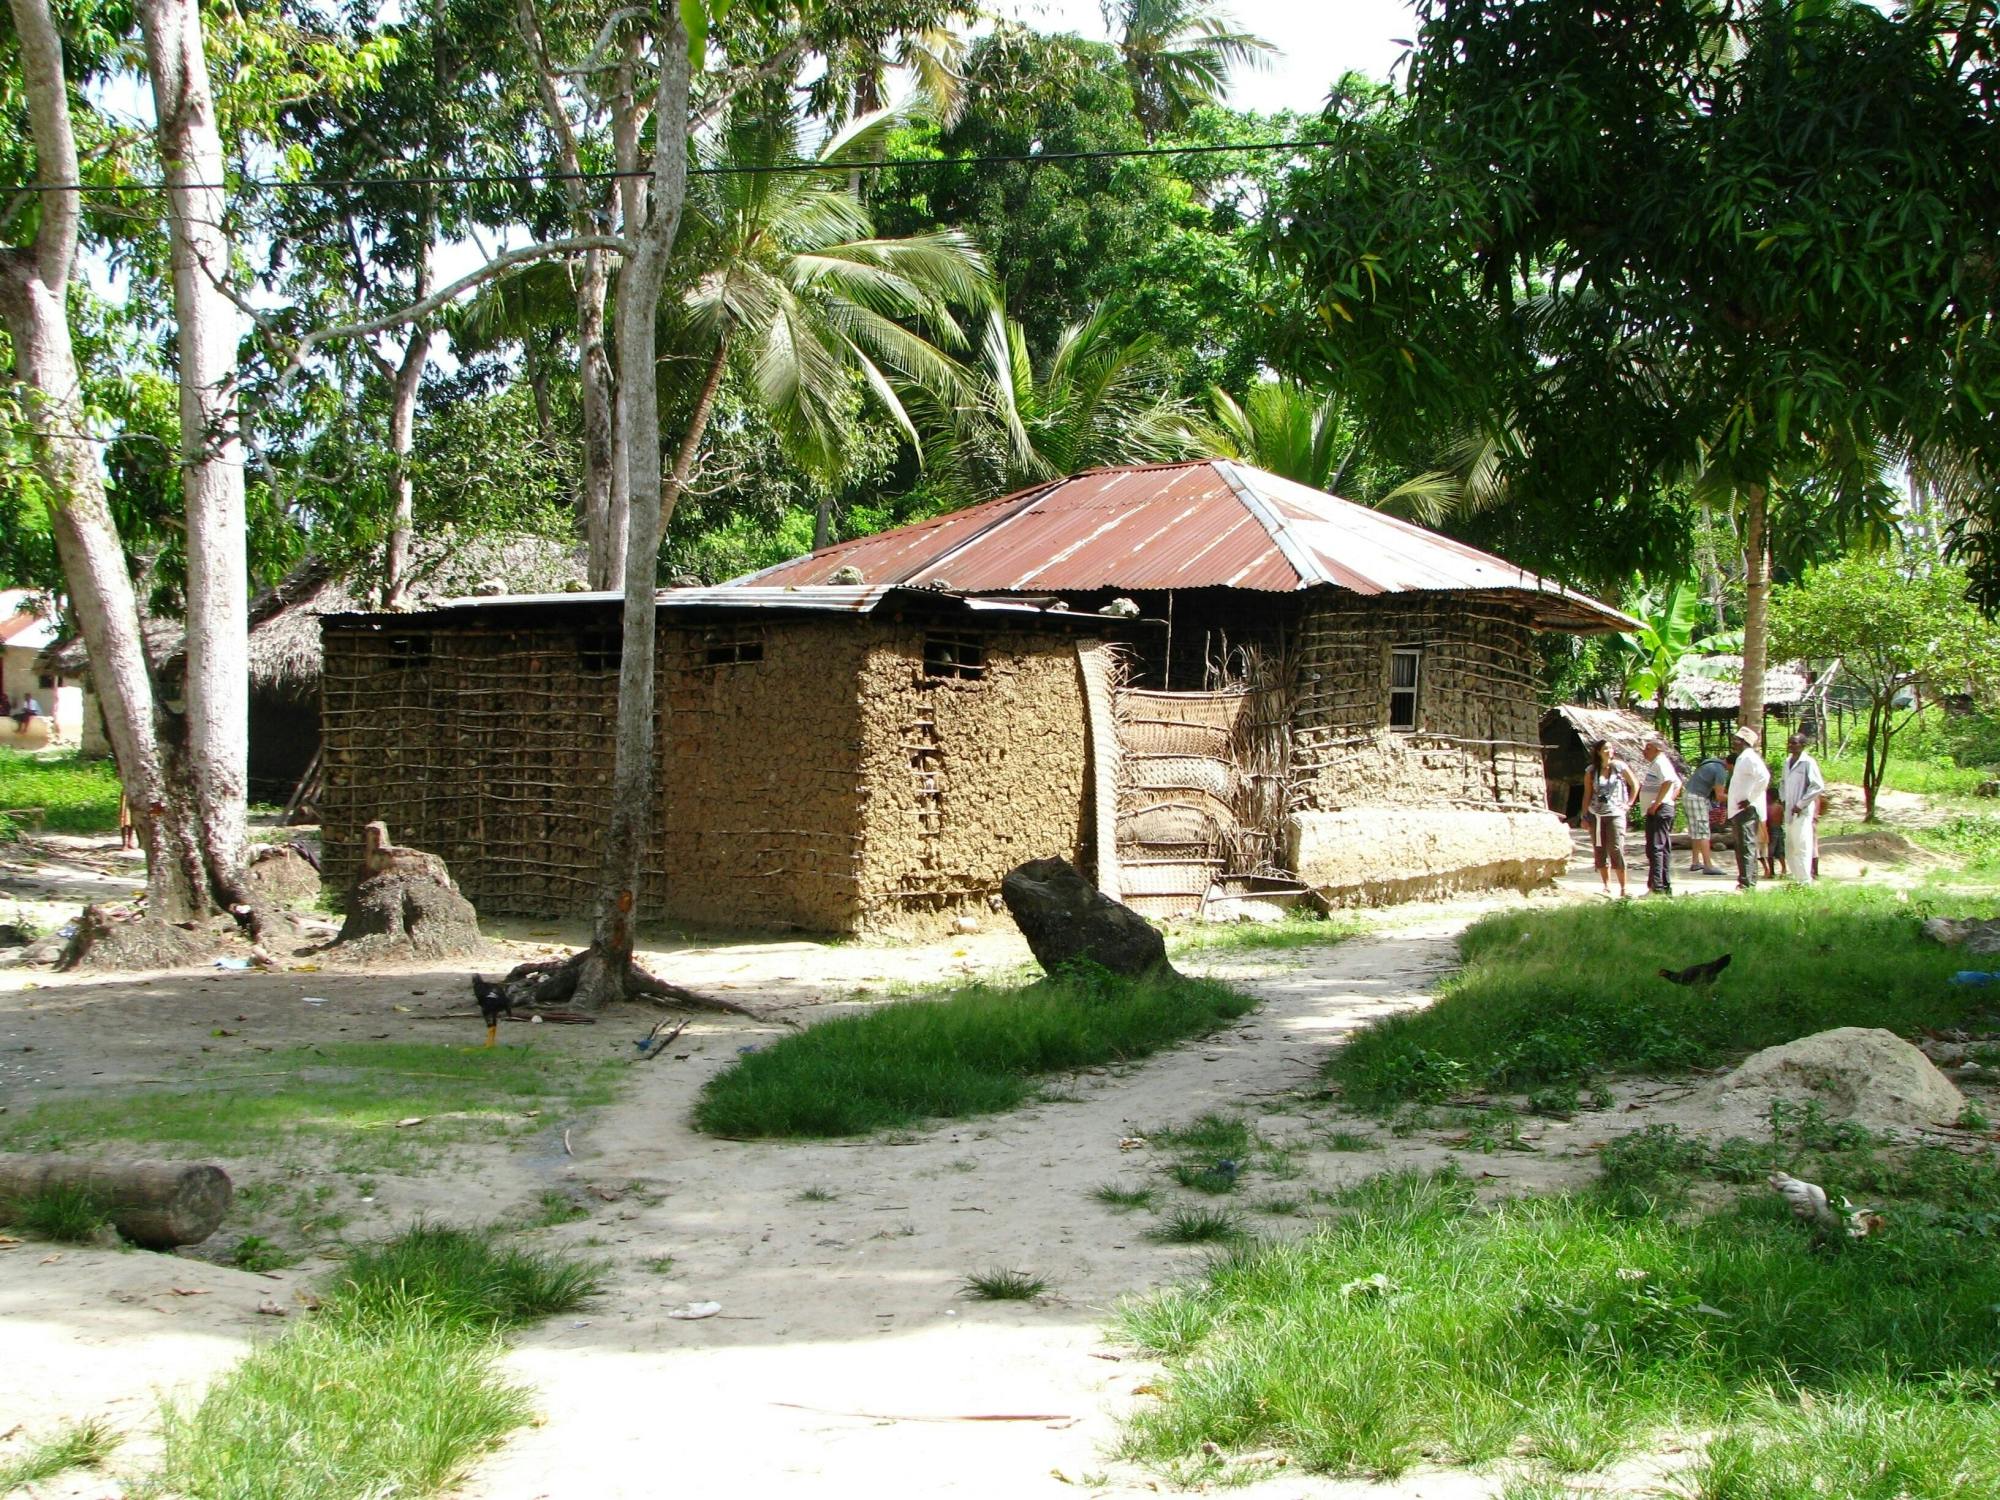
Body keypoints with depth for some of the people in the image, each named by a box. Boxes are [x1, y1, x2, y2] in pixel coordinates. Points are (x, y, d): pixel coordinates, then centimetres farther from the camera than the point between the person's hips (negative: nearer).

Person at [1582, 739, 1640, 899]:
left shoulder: (1619, 767, 1)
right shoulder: (1591, 771, 5)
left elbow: (1635, 784, 10)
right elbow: (1587, 794, 7)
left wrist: (1629, 803, 4)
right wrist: (1584, 816, 4)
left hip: (1615, 814, -3)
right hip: (1596, 816, 3)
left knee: (1616, 849, -11)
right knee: (1600, 851, 4)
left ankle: (1623, 888, -7)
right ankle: (1607, 887, 14)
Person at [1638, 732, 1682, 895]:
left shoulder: (1660, 762, -11)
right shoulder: (1657, 763, 21)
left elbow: (1669, 781, -29)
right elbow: (1677, 783, 29)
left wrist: (1656, 803, -26)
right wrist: (1672, 797, 16)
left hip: (1659, 810, -11)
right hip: (1665, 810, 11)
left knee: (1655, 848, -14)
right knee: (1664, 849, 12)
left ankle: (1657, 887, -20)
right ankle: (1666, 887, 15)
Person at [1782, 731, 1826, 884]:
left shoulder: (1808, 763, -12)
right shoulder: (1788, 761, 11)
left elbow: (1819, 787, -15)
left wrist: (1801, 804, -15)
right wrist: (1783, 799, 10)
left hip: (1803, 812, -8)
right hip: (1789, 811, 8)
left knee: (1802, 846, -7)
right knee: (1790, 847, 12)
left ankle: (1805, 881, -4)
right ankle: (1796, 877, 21)